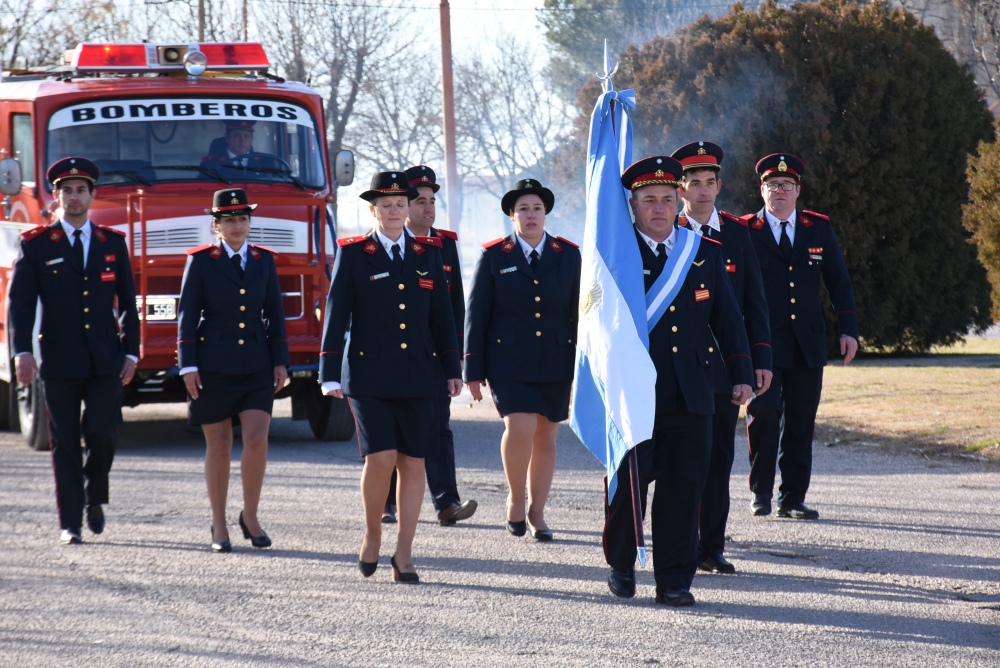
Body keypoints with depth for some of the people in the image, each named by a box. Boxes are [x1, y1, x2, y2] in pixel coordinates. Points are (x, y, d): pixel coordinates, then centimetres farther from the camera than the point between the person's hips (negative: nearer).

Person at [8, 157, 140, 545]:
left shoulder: (113, 243, 10)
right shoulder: (36, 244, 2)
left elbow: (127, 304, 13)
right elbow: (20, 302, -2)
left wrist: (130, 353, 5)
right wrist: (22, 352, -14)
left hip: (105, 362, 1)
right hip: (59, 363, -1)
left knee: (103, 435, -9)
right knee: (65, 444, 0)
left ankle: (94, 498, 18)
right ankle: (70, 523, 6)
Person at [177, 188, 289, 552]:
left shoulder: (264, 260, 9)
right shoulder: (201, 261, 0)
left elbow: (275, 314, 11)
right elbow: (187, 314, -1)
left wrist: (280, 362, 4)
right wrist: (188, 365, -8)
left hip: (256, 367, 2)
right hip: (213, 367, -2)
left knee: (257, 440, -11)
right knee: (218, 447, 3)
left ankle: (250, 516, 6)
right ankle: (219, 527, 13)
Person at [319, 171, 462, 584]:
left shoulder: (428, 253, 10)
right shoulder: (352, 255, 1)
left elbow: (442, 315, 13)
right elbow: (336, 315, -1)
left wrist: (452, 369, 7)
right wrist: (330, 376, -7)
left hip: (419, 376, 3)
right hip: (369, 376, -3)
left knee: (413, 462, 2)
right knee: (381, 458, -14)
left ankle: (404, 554, 8)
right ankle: (372, 535, 10)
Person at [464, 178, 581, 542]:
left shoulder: (569, 256, 6)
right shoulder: (493, 256, 1)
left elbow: (580, 313, 9)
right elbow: (475, 316, 1)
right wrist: (473, 371, -4)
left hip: (555, 363, 2)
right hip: (508, 363, -2)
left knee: (545, 436, 6)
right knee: (520, 427, -18)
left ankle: (536, 512, 18)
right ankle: (515, 498, 4)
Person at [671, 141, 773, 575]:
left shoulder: (738, 233, 8)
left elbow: (754, 300, 9)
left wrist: (761, 359, 3)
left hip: (727, 364, 3)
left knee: (719, 457, 5)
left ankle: (712, 546, 9)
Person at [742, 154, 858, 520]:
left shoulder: (819, 228, 10)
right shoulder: (744, 232, 1)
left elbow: (839, 281, 12)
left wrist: (848, 329, 3)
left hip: (807, 345, 3)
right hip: (761, 342, -3)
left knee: (801, 422, 3)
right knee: (763, 414, -13)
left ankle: (793, 498, 11)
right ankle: (760, 491, 5)